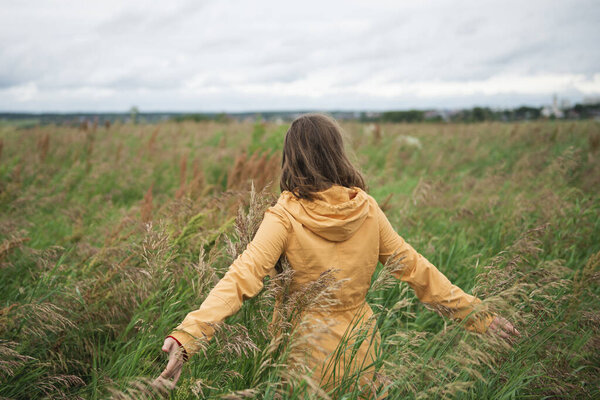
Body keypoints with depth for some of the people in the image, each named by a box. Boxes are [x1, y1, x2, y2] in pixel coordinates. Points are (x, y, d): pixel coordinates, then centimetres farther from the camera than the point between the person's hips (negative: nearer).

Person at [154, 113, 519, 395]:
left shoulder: (285, 217, -17)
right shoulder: (366, 209, -7)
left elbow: (240, 280, -27)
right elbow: (415, 268, -3)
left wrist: (185, 336, -33)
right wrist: (477, 314, 7)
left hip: (309, 352, -3)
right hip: (360, 349, 3)